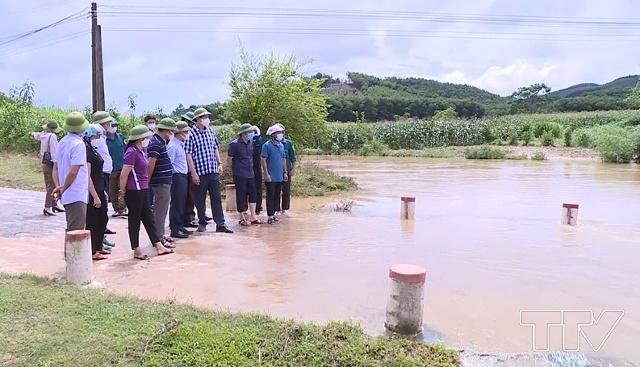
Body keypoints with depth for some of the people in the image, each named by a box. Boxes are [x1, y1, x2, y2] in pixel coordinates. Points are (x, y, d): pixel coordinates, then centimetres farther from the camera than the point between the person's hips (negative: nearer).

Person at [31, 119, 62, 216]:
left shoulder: (43, 135, 8)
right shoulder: (52, 136, -16)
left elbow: (37, 135, 34)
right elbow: (54, 152, -22)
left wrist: (33, 134, 57)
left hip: (45, 163, 9)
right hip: (51, 164, -9)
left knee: (50, 186, 17)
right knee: (51, 186, -6)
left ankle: (54, 205, 27)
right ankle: (47, 208, -7)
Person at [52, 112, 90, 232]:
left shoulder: (61, 143, 12)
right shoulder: (79, 144, -14)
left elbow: (55, 169, 13)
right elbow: (73, 171, -20)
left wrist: (58, 186, 3)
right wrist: (63, 189, -9)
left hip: (66, 196, 9)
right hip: (77, 195, -9)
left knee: (71, 230, 18)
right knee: (76, 232, -5)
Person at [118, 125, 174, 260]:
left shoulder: (139, 151, 15)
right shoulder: (132, 152, -15)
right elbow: (124, 175, -17)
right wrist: (122, 193, -11)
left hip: (142, 191, 10)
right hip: (134, 192, -10)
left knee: (149, 218, 11)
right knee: (134, 220, 1)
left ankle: (159, 247, 17)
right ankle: (136, 251, 11)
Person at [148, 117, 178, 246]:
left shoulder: (161, 141, 14)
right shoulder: (155, 143, -17)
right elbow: (150, 164, -21)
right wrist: (147, 181, -16)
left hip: (164, 181, 10)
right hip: (161, 182, -10)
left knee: (161, 210, 17)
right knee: (160, 211, -4)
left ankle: (160, 236, 27)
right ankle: (159, 239, 2)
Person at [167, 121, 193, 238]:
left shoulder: (181, 144, 14)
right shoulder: (173, 146, -15)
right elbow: (169, 164, -20)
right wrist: (172, 179, -19)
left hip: (183, 177, 10)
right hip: (177, 177, -10)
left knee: (182, 203, 15)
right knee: (176, 203, -5)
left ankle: (180, 226, 24)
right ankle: (175, 230, 2)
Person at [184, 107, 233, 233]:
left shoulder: (211, 131, 8)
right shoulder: (191, 134, -10)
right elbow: (188, 155, -11)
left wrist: (219, 164, 10)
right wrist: (193, 173, -14)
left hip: (213, 171, 5)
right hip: (200, 172, -5)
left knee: (217, 198, 5)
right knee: (200, 200, 8)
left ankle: (220, 224, 9)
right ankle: (202, 223, 22)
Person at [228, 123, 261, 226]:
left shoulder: (250, 142, 9)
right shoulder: (234, 144, -12)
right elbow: (229, 159, -5)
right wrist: (234, 171, 4)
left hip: (250, 174, 7)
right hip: (240, 175, -7)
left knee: (253, 194, 7)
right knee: (241, 196, 1)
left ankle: (253, 217, 15)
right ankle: (243, 218, 12)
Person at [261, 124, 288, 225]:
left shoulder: (281, 146, 11)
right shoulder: (267, 145, -10)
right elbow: (263, 160, -12)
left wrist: (285, 172, 14)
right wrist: (266, 174, -17)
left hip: (280, 177, 7)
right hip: (271, 177, -7)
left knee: (277, 196, 11)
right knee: (270, 196, -2)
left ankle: (273, 213, 21)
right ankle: (270, 216, 4)